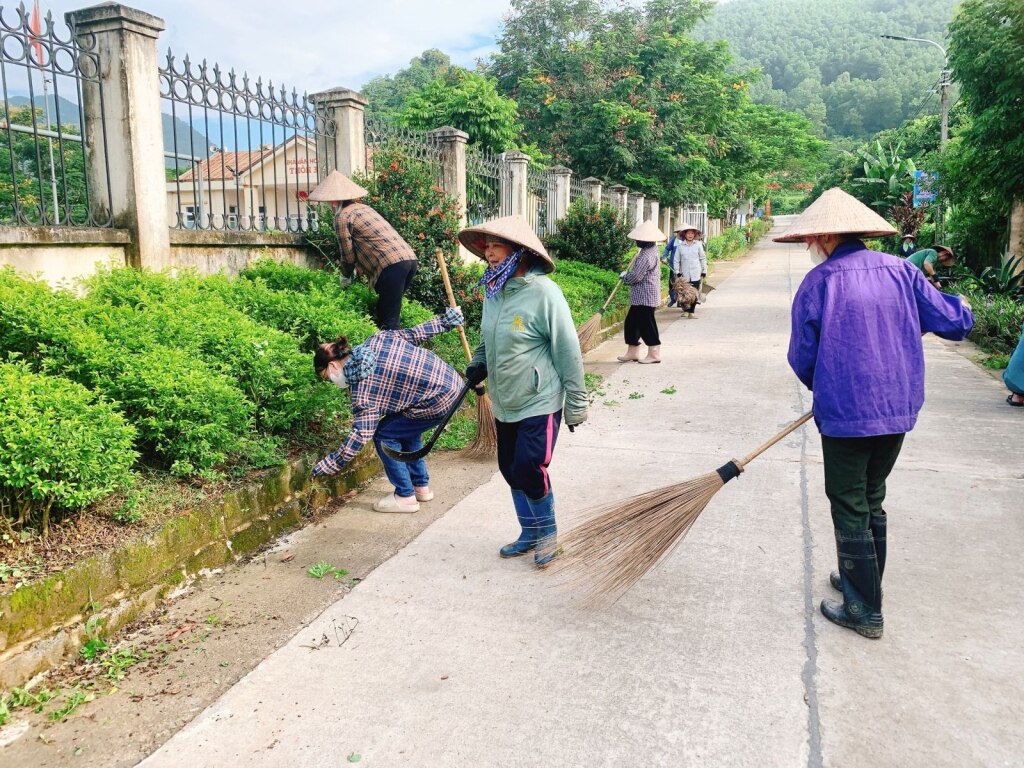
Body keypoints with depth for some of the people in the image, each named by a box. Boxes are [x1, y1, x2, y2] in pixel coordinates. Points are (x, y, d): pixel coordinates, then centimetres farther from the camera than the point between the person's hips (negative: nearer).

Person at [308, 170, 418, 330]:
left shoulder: (342, 216, 1)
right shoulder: (363, 207, 26)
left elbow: (348, 255, 5)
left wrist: (346, 275, 22)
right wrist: (358, 269, 34)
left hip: (392, 264, -8)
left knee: (389, 321, -6)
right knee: (383, 313, 17)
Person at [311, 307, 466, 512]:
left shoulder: (363, 387, -15)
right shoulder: (376, 339, 4)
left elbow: (361, 434, -15)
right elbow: (416, 333, 8)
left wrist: (329, 464, -7)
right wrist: (447, 319, 21)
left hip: (440, 400, -9)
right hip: (451, 381, 10)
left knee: (384, 434, 2)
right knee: (407, 429, 24)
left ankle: (405, 497, 8)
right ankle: (421, 486, 32)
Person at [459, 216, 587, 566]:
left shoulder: (543, 292, -17)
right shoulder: (494, 291, 4)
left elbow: (568, 352, -14)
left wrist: (576, 404, -12)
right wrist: (478, 364, 2)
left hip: (540, 403, -7)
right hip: (504, 404, 7)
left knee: (529, 469, -9)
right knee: (511, 470, 13)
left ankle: (548, 532, 18)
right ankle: (530, 534, 33)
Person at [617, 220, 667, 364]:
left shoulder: (645, 256, -23)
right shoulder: (652, 250, 10)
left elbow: (635, 277, -24)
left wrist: (624, 276, -3)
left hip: (645, 297, -11)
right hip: (641, 297, 11)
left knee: (646, 324, -1)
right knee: (631, 322, 15)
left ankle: (654, 353, 9)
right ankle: (632, 352, 22)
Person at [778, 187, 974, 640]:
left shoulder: (818, 282, -11)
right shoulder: (901, 271, 0)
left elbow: (802, 358, -6)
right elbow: (955, 321, 2)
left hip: (845, 415, -5)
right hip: (898, 411, 6)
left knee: (850, 508, 7)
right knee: (871, 500, 22)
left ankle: (865, 611, 15)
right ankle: (862, 581, 37)